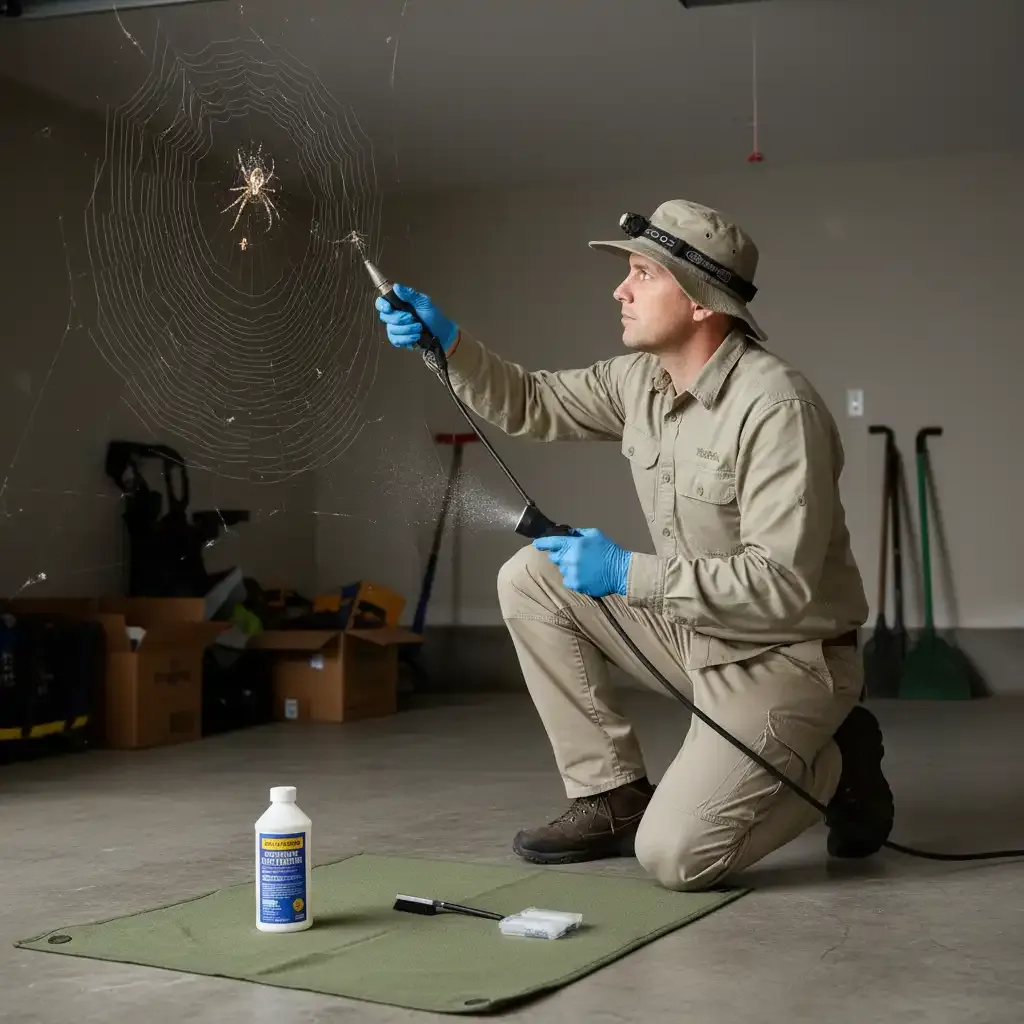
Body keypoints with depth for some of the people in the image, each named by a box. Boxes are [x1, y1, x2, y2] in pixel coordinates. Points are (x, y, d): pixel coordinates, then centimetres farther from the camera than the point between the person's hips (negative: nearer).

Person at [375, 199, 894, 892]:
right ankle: (614, 798, 4)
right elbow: (529, 404, 10)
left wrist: (628, 573, -29)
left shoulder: (775, 406, -26)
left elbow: (781, 581, -30)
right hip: (695, 630, 8)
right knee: (530, 579, -3)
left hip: (783, 658, -8)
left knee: (675, 857, -20)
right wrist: (446, 340, -6)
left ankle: (835, 764, 7)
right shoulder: (640, 380, 0)